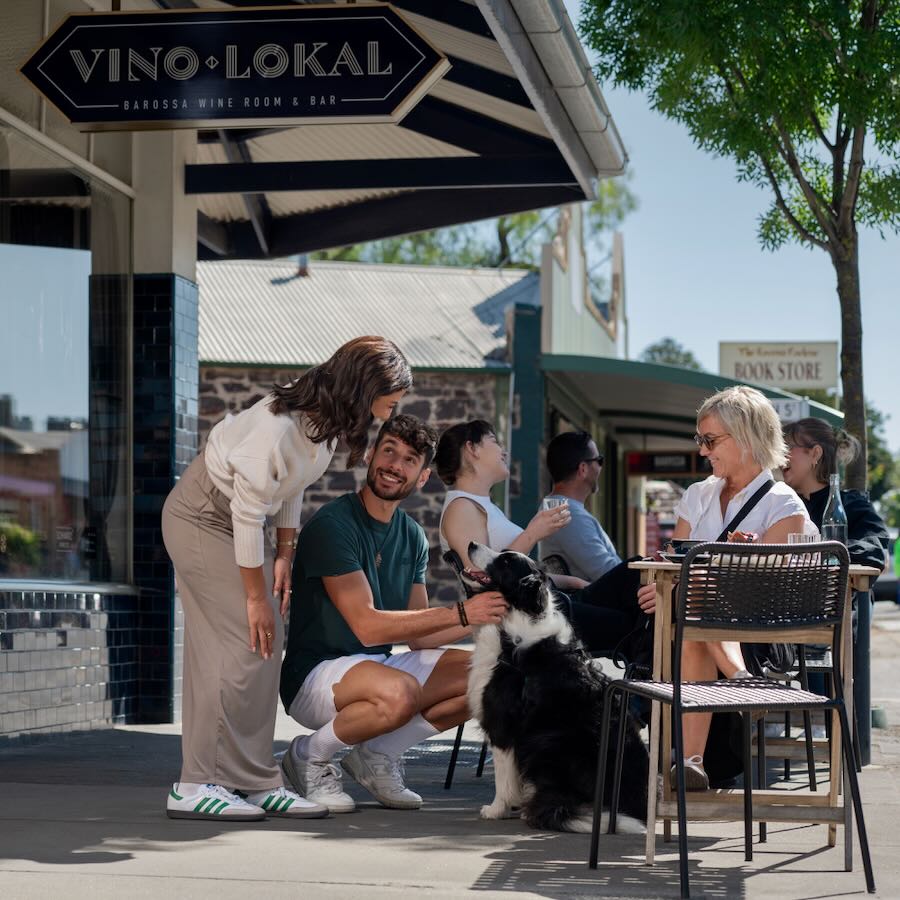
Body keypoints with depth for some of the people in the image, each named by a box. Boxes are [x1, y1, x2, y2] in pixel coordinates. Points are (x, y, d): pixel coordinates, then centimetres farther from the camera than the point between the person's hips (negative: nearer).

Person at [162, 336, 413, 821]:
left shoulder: (325, 418, -6)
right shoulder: (276, 428, -33)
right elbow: (248, 514, -26)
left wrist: (284, 554, 5)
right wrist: (255, 598, -19)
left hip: (241, 521, 9)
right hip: (202, 520, -9)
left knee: (267, 644, 3)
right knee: (242, 646, -14)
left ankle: (257, 783, 5)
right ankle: (195, 786, -12)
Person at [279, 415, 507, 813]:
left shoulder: (412, 537, 10)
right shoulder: (332, 525, -16)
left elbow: (418, 635, 7)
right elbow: (367, 625, -24)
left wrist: (487, 614, -10)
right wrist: (461, 613, -26)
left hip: (378, 667, 8)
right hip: (316, 673, -8)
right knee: (400, 692, -38)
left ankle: (378, 754, 1)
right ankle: (311, 754, -10)